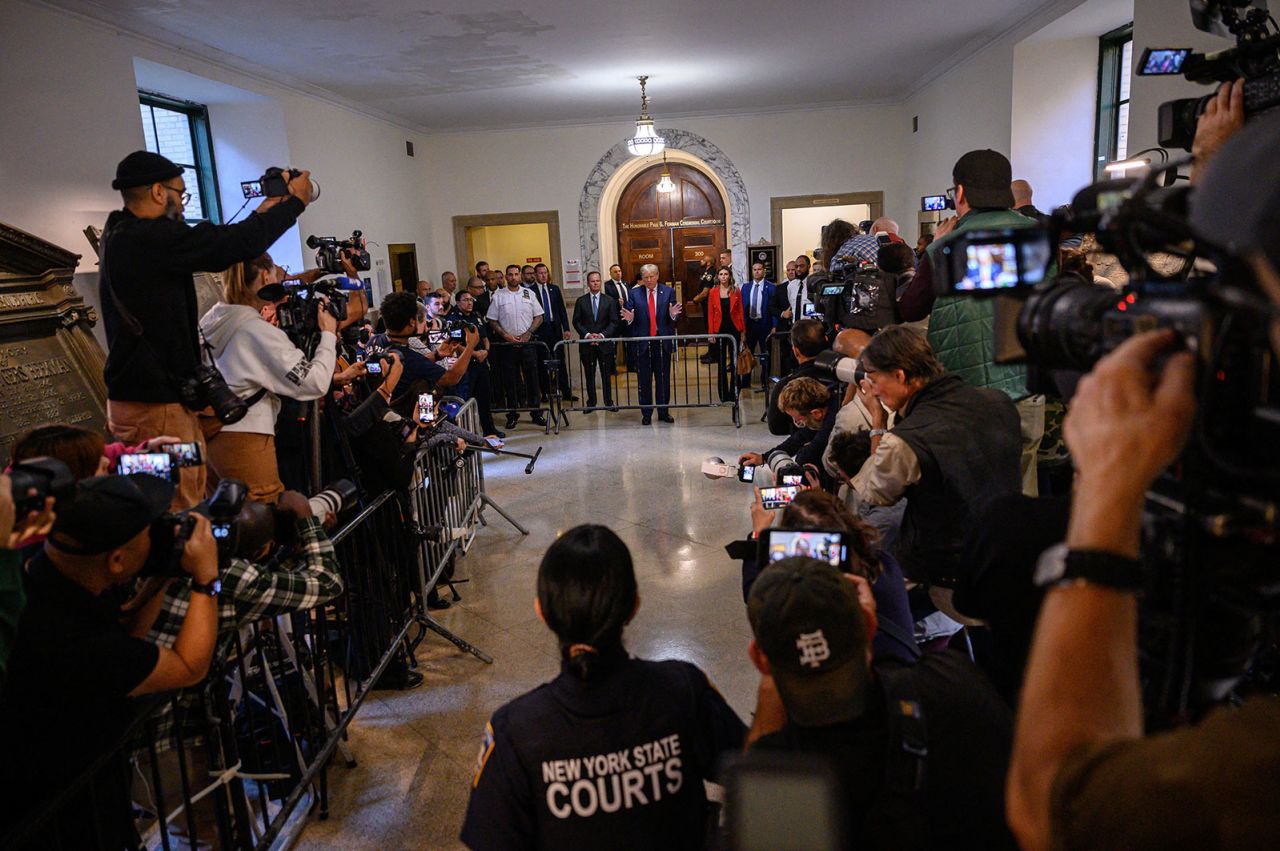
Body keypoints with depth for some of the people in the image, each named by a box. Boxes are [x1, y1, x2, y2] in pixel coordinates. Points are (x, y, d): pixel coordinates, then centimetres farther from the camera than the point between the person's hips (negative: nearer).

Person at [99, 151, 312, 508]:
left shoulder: (120, 237, 13)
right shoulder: (150, 239, -17)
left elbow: (213, 245, 19)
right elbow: (237, 244, -17)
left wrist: (261, 214, 24)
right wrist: (295, 203, -3)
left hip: (136, 395, 10)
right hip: (155, 406, -10)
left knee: (191, 508, 16)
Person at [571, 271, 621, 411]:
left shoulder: (609, 300, 4)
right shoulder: (581, 301, 5)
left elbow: (614, 322, 0)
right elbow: (576, 322, 2)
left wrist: (602, 335, -13)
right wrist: (587, 335, -12)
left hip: (605, 342, 0)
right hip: (586, 343, 0)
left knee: (606, 374, 4)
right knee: (589, 374, 5)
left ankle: (608, 402, 13)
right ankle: (591, 402, 14)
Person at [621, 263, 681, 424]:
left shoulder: (668, 292, 3)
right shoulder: (634, 293, 3)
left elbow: (672, 319, 1)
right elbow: (633, 320, 2)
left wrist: (673, 315, -21)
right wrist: (630, 319, -21)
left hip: (663, 342, 0)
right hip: (642, 343, 0)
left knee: (663, 379, 9)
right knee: (644, 380, 6)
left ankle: (664, 412, 20)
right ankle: (646, 414, 15)